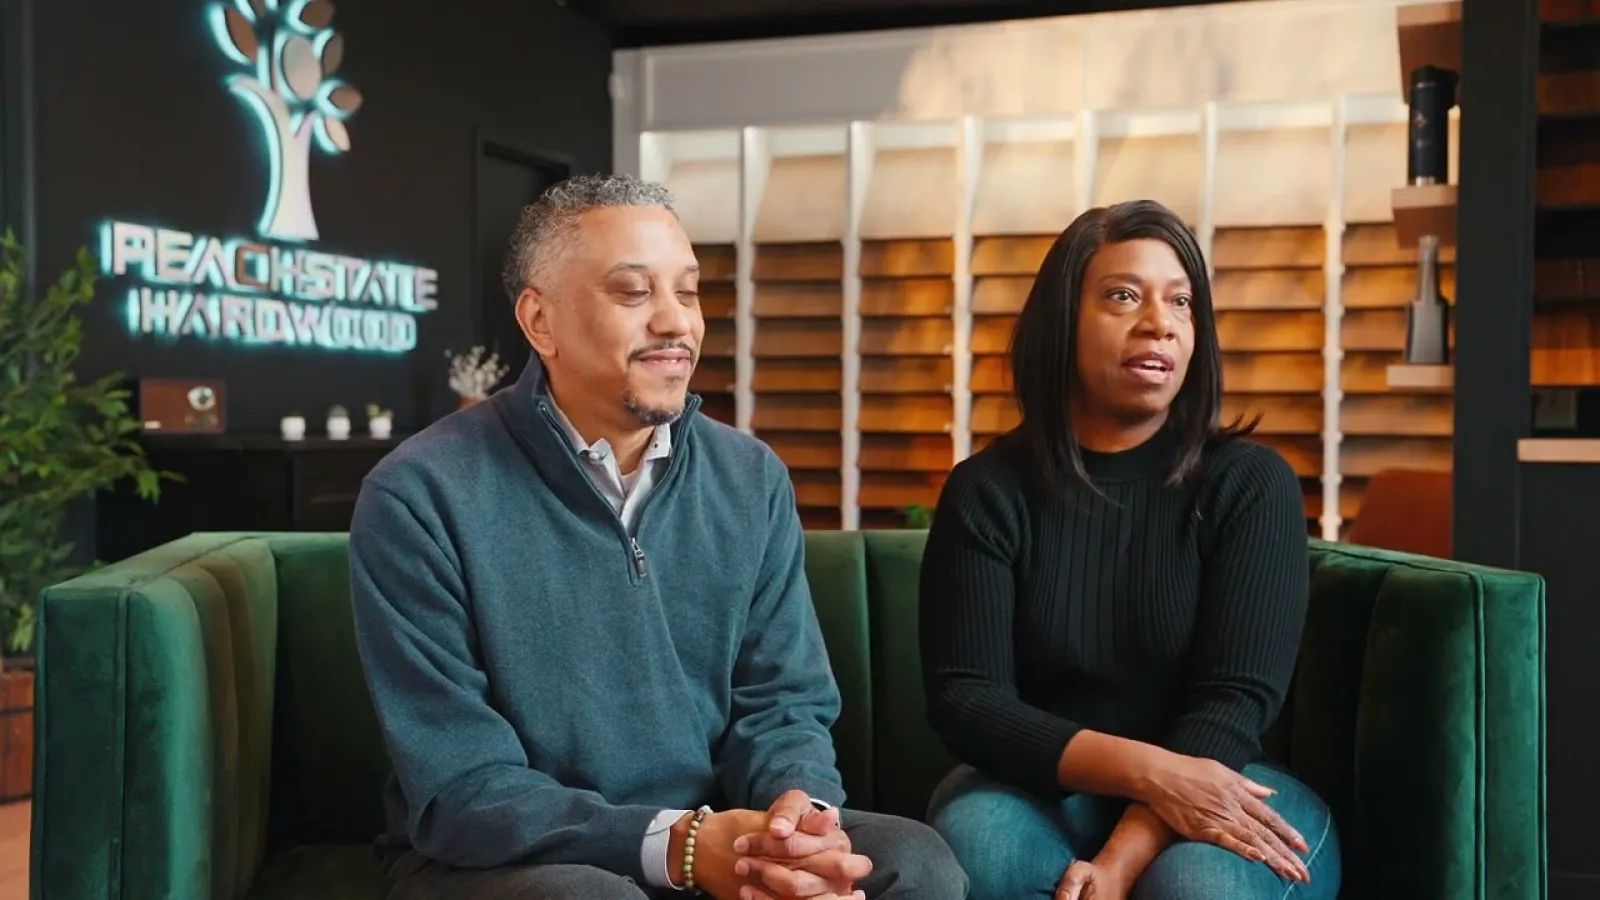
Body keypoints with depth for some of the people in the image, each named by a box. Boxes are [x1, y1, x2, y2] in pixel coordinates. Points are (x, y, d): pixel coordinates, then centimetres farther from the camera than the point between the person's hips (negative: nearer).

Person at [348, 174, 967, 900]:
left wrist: (799, 813, -22)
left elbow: (783, 703, 1)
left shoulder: (753, 481, 1)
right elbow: (461, 791, -18)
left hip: (711, 841, 5)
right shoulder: (420, 496, -15)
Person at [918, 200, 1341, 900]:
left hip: (1215, 790, -1)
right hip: (1041, 790, 2)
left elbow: (1234, 700, -13)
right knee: (972, 844, -31)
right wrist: (1146, 768, -25)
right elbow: (964, 701, -10)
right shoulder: (987, 491, -2)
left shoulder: (1251, 482, -4)